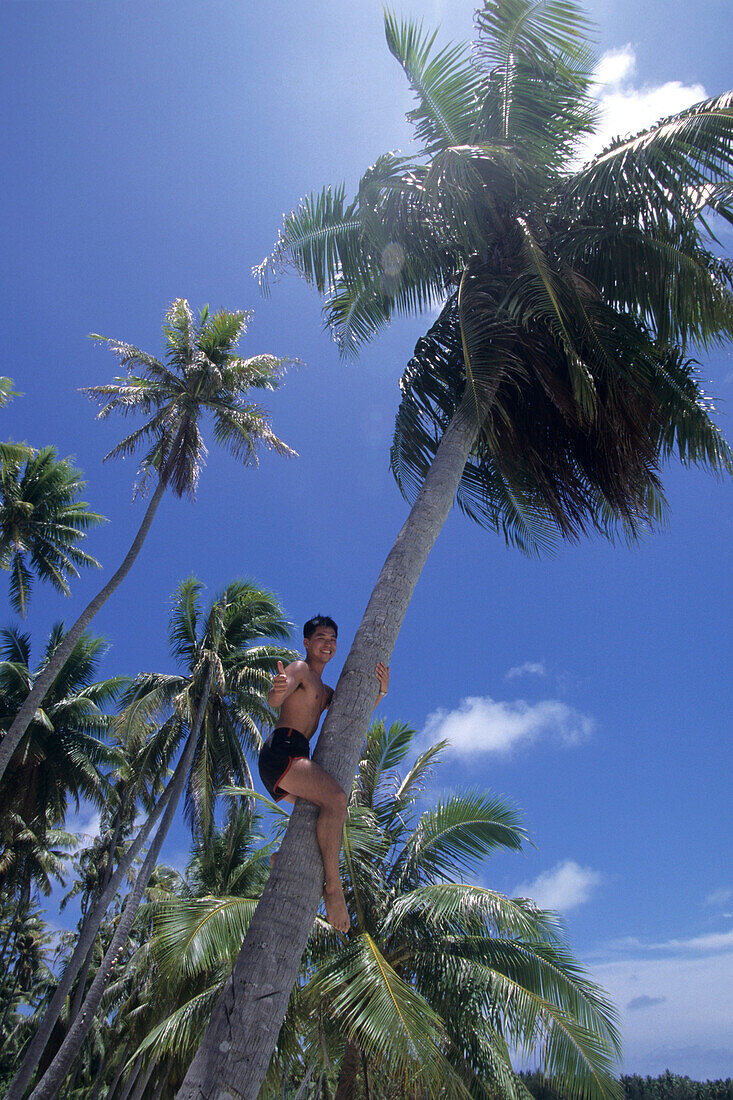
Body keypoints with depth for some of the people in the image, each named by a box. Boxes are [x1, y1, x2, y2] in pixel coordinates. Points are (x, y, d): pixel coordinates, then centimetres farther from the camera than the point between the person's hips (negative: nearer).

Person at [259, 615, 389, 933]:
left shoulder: (325, 690, 27)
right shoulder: (300, 669, 0)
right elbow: (274, 702, -18)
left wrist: (380, 692, 10)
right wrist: (278, 689, -44)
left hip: (295, 758, 10)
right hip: (282, 748, -10)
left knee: (330, 811, 22)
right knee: (336, 799, -27)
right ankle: (333, 886, -24)